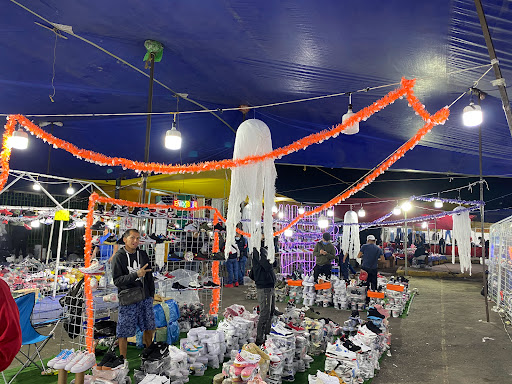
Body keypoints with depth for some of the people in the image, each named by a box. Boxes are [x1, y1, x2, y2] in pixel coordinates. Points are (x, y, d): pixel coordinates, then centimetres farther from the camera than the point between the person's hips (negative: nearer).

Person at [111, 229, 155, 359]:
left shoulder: (143, 255, 8)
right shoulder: (118, 257, -6)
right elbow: (117, 280, -13)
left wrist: (151, 295, 12)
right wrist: (136, 275, -24)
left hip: (145, 298, 5)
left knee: (149, 328, 13)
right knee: (124, 333, 2)